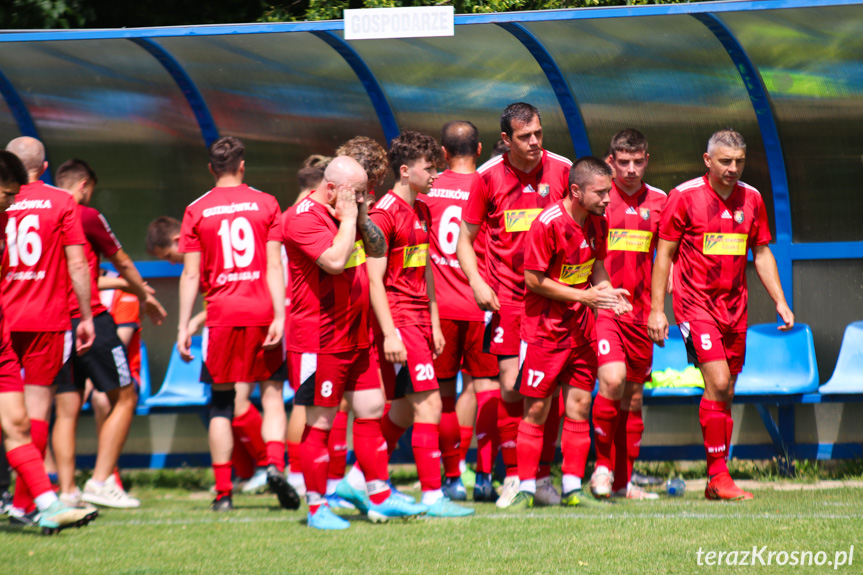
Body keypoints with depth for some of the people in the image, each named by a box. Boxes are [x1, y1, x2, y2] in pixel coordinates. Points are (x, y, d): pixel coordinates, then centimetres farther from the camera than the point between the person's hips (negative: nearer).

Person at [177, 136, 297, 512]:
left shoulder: (196, 211, 3)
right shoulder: (265, 204, 3)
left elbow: (191, 275, 1)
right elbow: (274, 266, -3)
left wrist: (183, 326, 3)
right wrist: (279, 315, -5)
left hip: (222, 315, 0)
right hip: (262, 311, 0)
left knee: (221, 402, 7)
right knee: (271, 393, 9)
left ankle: (223, 491, 3)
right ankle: (275, 464, -15)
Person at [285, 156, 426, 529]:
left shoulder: (350, 215, 12)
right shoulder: (305, 218, -16)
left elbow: (379, 249, 14)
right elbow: (335, 260, -28)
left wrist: (362, 217, 0)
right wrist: (348, 218, -19)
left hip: (356, 338, 9)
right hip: (319, 341, -9)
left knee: (371, 411, 11)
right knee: (319, 422, -3)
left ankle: (379, 498, 19)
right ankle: (316, 507, 4)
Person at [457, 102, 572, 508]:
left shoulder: (561, 170, 0)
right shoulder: (489, 177, -2)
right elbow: (465, 238, 7)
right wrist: (477, 282, -8)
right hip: (508, 293, -1)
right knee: (511, 384, -7)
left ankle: (544, 478, 10)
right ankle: (512, 476, 4)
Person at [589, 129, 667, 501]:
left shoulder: (658, 202, 8)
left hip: (639, 312, 4)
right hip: (601, 307, -4)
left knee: (633, 395, 7)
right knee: (613, 379, -21)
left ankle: (623, 481, 15)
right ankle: (603, 465, -3)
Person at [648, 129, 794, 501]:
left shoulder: (751, 199, 7)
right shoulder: (684, 197, -7)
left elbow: (761, 253, 16)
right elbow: (664, 254, -3)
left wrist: (780, 302, 8)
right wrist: (657, 310, -7)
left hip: (734, 308, 5)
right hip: (696, 302, -5)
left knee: (725, 394, 6)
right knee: (718, 384, -17)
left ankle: (715, 484, 13)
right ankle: (719, 475, -12)